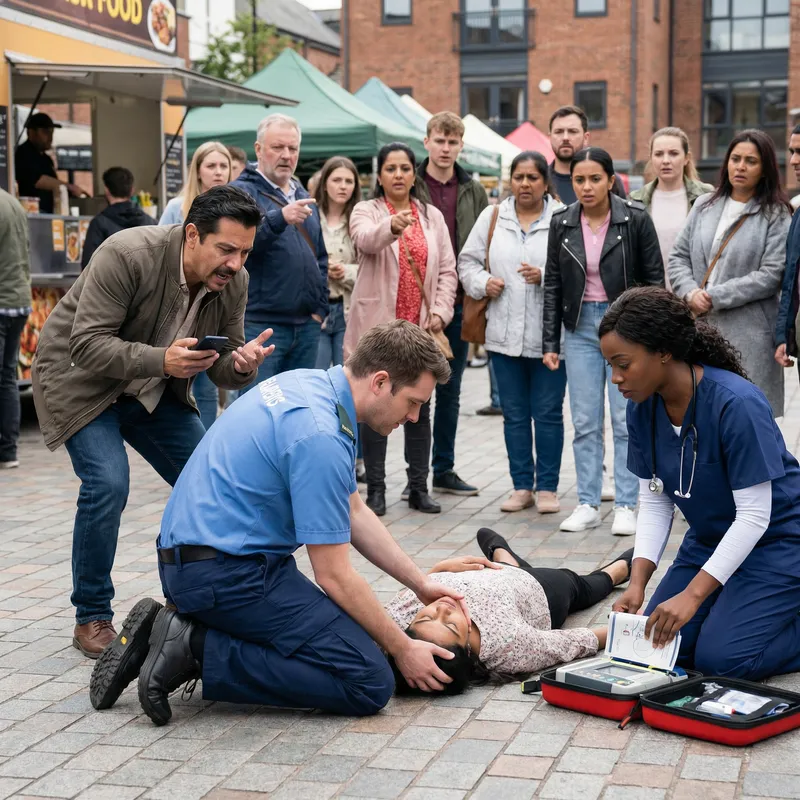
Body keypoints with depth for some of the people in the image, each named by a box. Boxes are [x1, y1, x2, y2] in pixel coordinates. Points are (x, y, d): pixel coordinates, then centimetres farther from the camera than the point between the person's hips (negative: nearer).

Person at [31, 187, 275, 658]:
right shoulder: (128, 255, -30)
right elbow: (87, 345, -31)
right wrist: (162, 359, -45)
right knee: (107, 483, -24)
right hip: (81, 380, -6)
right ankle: (92, 618, -7)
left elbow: (221, 369, -4)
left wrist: (242, 364, -29)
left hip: (156, 389, 6)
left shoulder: (234, 282, -12)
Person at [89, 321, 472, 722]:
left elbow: (353, 512, 19)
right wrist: (402, 650, -4)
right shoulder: (320, 436, -21)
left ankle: (178, 630, 11)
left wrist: (420, 583, 18)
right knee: (370, 683, -11)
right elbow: (334, 576, -16)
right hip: (226, 572, -10)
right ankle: (197, 650, -11)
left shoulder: (311, 384, 9)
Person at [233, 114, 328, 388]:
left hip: (306, 326, 7)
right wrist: (280, 218, -35)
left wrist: (320, 306, 11)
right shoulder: (242, 191, -3)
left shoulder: (304, 197, 18)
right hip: (259, 323, -7)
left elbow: (321, 258, 23)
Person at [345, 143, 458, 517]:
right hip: (377, 326, -3)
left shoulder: (432, 216, 12)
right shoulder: (366, 211, 1)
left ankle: (419, 488, 16)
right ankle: (375, 489, 7)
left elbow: (447, 270, 8)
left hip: (420, 329, 3)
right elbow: (366, 240, -23)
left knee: (419, 408, 8)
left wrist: (440, 312, -6)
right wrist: (392, 226, -44)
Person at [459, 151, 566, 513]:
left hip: (549, 334, -4)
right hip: (504, 334, 4)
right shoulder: (492, 217, 8)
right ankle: (522, 486, 21)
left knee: (548, 413, 3)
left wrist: (546, 277, -22)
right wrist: (483, 282, -4)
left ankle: (547, 487, 14)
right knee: (514, 414, 11)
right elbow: (468, 260, 14)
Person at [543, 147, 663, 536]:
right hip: (580, 327, 3)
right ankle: (587, 504, 15)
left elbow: (654, 278, -2)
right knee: (584, 422, 6)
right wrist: (550, 342, 5)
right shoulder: (562, 223, 3)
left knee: (626, 419, 0)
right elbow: (553, 284, 8)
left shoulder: (635, 219, -6)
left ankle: (625, 506, 8)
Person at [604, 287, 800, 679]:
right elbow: (654, 501, -2)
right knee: (654, 644, -5)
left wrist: (693, 594, -29)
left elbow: (754, 515, -26)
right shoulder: (642, 408, -9)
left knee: (719, 658, -19)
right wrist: (637, 582, -14)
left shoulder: (737, 404, -30)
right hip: (710, 539, 7)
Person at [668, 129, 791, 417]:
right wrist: (691, 293, -7)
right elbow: (679, 256, 13)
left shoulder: (776, 216, -1)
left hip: (748, 337, -4)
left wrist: (715, 297, -13)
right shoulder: (705, 206, 13)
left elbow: (771, 275, -10)